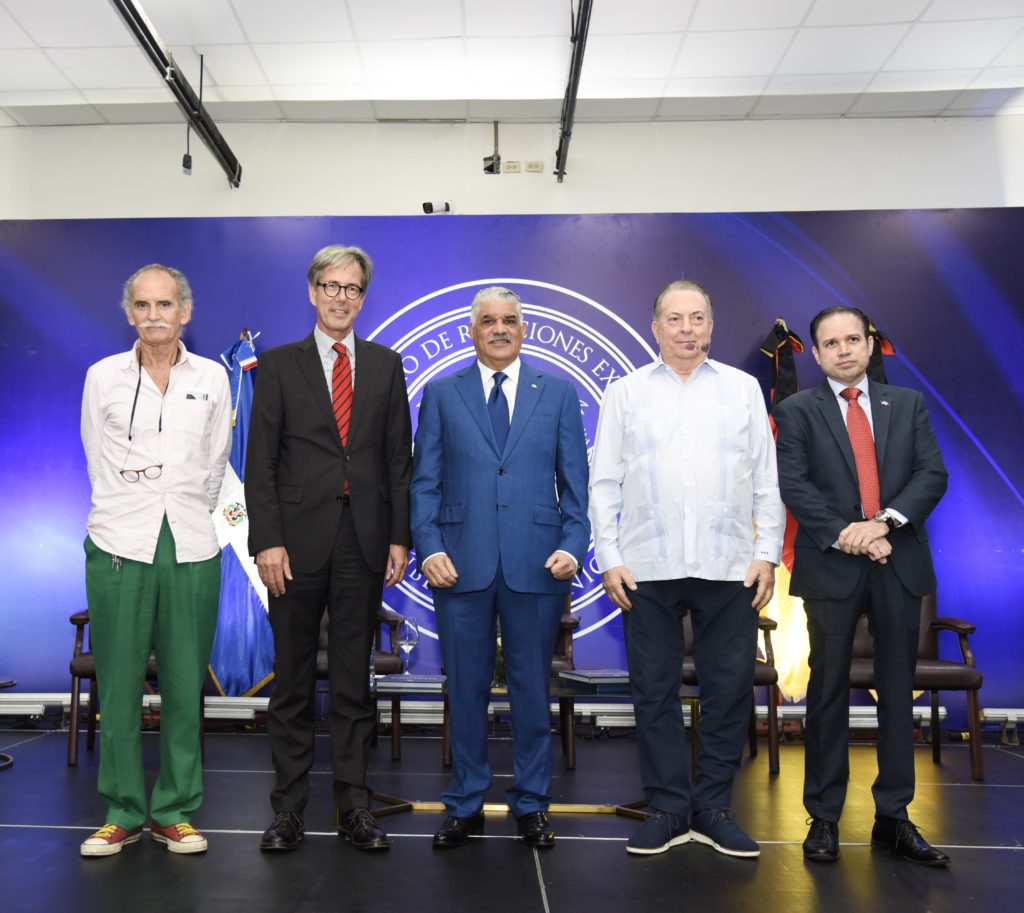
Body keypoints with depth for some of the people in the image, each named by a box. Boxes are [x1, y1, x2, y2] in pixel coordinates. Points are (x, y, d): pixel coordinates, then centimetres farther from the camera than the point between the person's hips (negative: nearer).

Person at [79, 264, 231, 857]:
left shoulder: (212, 378, 8)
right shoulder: (103, 377, 7)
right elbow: (99, 464, 10)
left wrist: (187, 516, 11)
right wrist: (129, 515, 10)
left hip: (191, 547, 0)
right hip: (120, 545, 0)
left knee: (185, 687, 4)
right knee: (119, 686, 3)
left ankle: (176, 812, 18)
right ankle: (124, 813, 18)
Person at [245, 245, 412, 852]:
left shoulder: (386, 364, 10)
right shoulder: (279, 365, 5)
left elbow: (399, 457, 8)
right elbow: (261, 461, 0)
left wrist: (400, 537, 1)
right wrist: (266, 540, -9)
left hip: (364, 541, 2)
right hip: (298, 540, -1)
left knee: (355, 678, 8)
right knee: (293, 680, 7)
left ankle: (355, 805, 18)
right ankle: (290, 807, 18)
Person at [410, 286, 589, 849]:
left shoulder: (558, 393, 8)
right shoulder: (441, 393, 8)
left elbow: (575, 481, 6)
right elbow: (424, 482, 5)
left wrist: (573, 546, -6)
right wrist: (429, 548, -7)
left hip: (536, 566, 0)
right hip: (461, 565, 0)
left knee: (532, 689, 9)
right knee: (466, 690, 9)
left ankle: (531, 806, 26)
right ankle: (465, 806, 25)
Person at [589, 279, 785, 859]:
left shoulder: (743, 388, 11)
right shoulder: (627, 392, 9)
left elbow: (767, 481, 9)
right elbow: (605, 483, 5)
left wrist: (768, 553, 0)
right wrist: (609, 559, -2)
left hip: (729, 568, 1)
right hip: (647, 570, 0)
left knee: (729, 690, 5)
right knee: (655, 691, 5)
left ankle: (713, 809, 21)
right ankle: (669, 810, 18)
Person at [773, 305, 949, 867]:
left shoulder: (908, 405, 11)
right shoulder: (797, 412, 4)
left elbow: (933, 474, 1)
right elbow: (793, 485, -6)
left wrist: (884, 520, -15)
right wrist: (845, 536, -16)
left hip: (899, 564, 3)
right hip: (832, 567, -2)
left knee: (898, 693, 8)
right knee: (829, 693, 5)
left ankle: (893, 818, 19)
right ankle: (823, 818, 15)